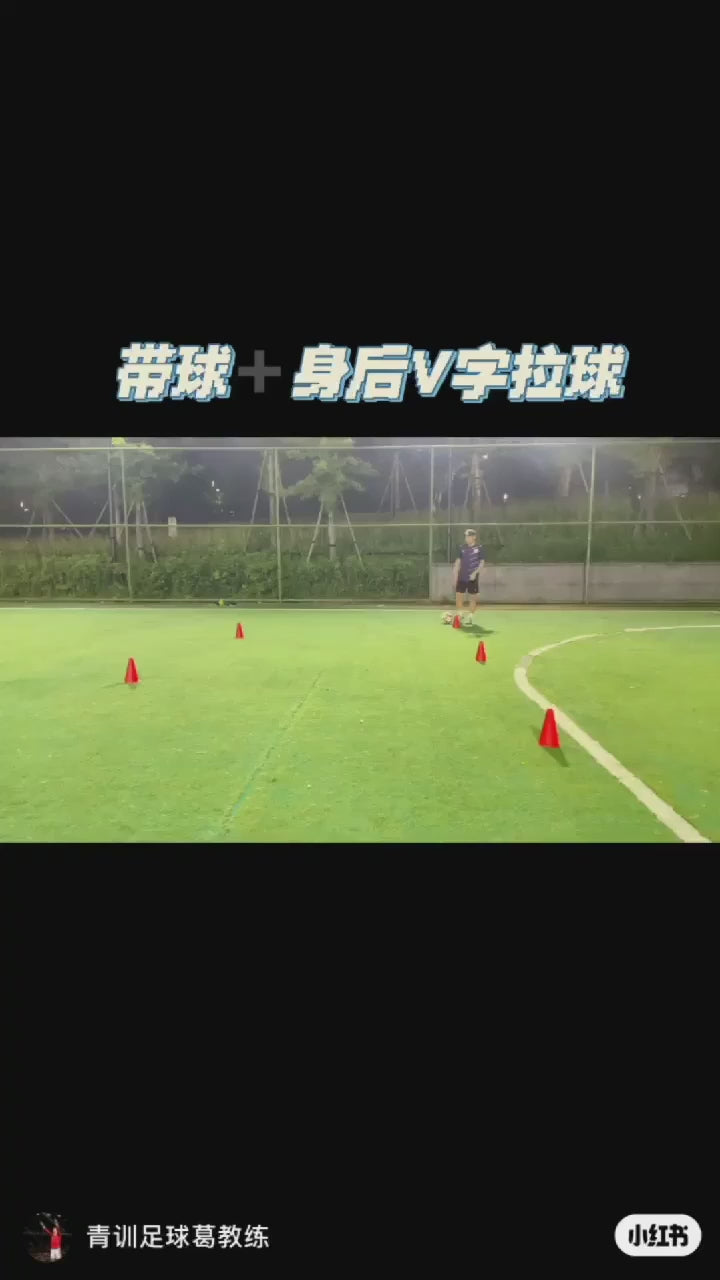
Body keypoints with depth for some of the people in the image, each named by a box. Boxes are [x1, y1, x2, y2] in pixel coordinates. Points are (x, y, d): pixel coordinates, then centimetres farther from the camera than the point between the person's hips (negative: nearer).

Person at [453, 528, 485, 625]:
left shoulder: (479, 549, -4)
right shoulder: (462, 548, 7)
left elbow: (482, 562, -5)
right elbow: (458, 562, 11)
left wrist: (475, 573, -19)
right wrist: (456, 576, 7)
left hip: (472, 578, -3)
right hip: (462, 578, 3)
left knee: (473, 598, 4)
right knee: (458, 597, 1)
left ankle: (470, 618, 14)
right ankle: (462, 616, 17)